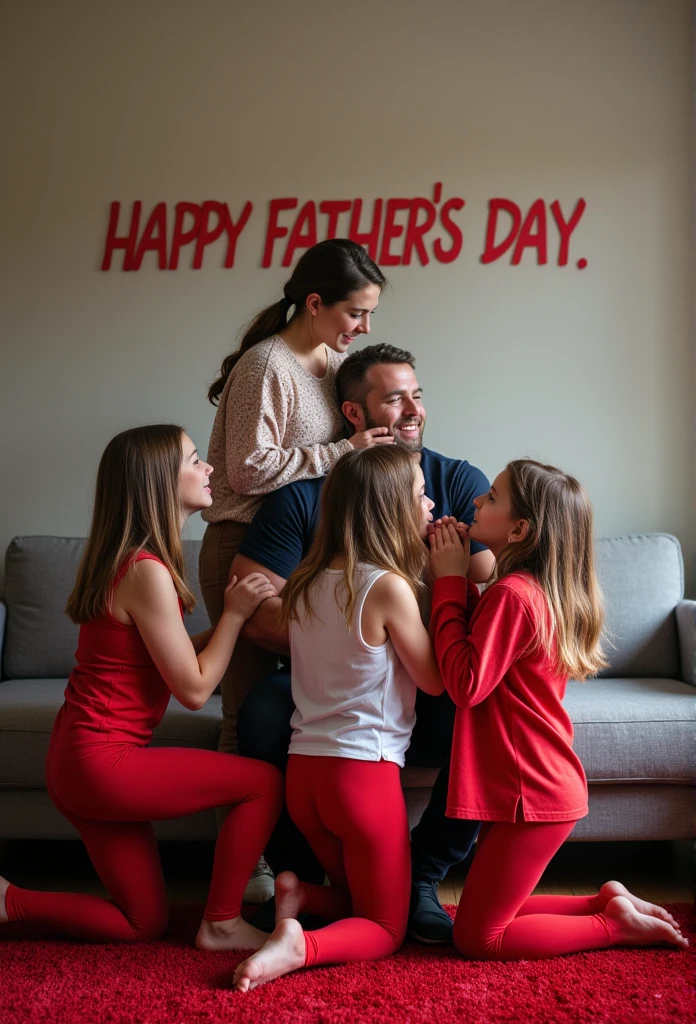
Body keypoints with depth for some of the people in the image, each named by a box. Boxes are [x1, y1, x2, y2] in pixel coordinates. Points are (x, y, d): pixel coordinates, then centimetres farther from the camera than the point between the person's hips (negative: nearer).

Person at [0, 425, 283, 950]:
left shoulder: (125, 559, 10)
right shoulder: (148, 571, -20)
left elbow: (175, 654, 14)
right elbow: (194, 689, -15)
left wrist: (232, 615, 4)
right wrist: (235, 613, -5)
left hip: (80, 760, 10)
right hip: (101, 763, -10)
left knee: (143, 924, 18)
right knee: (265, 781, -5)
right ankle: (222, 925, 7)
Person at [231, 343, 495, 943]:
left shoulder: (460, 484, 1)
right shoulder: (305, 493, -4)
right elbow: (255, 611, -10)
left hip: (432, 689, 1)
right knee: (263, 712, -30)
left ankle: (422, 877, -5)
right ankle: (299, 877, -4)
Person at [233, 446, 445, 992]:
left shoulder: (307, 582, 4)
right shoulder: (389, 587, -16)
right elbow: (435, 680, -5)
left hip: (303, 768, 7)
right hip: (365, 770, -7)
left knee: (356, 899, 29)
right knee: (386, 928, 12)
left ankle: (301, 895, 2)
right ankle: (301, 946, -13)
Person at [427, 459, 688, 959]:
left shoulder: (512, 594, -22)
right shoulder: (543, 591, 9)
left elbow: (466, 684, -24)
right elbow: (484, 644, 13)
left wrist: (450, 580, -18)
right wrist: (458, 571, 2)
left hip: (532, 794, -10)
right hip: (542, 783, 10)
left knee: (475, 936, 2)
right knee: (492, 911, 20)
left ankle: (615, 925, 9)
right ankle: (607, 903, 20)